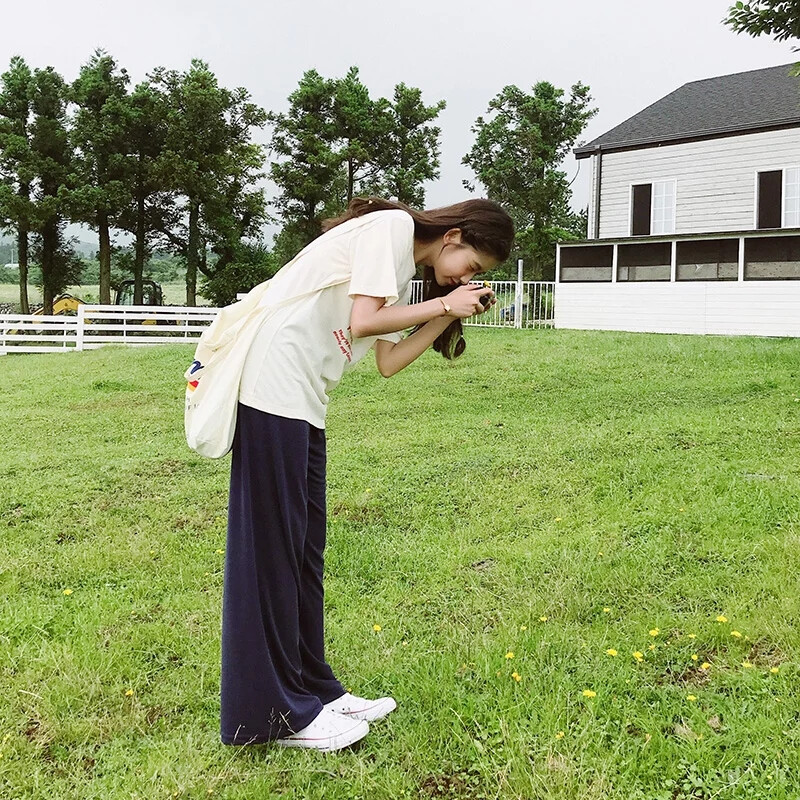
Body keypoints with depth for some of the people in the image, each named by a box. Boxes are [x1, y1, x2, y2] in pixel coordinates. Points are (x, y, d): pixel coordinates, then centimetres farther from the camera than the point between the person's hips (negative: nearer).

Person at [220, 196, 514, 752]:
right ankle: (273, 715, 5)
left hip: (303, 400, 10)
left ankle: (312, 689, 22)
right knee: (273, 547, -4)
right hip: (273, 384, -10)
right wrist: (443, 304, -5)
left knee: (305, 548, 12)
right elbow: (362, 320, -15)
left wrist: (451, 313, 9)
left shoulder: (406, 268, 21)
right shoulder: (392, 225, -6)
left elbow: (388, 360, 13)